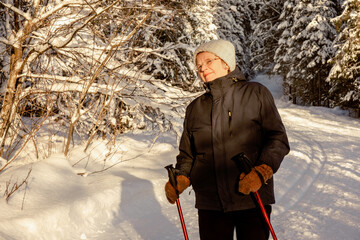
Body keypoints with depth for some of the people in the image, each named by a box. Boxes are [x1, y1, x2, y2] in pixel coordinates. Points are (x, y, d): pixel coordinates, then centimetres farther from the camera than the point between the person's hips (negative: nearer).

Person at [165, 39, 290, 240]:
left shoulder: (256, 94, 2)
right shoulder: (195, 108, 12)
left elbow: (278, 139, -2)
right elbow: (187, 154, 16)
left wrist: (261, 172, -17)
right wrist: (180, 179, -3)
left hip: (252, 198, -2)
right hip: (210, 204, 3)